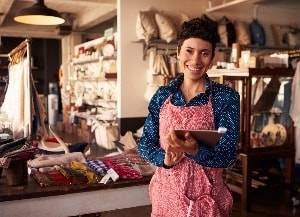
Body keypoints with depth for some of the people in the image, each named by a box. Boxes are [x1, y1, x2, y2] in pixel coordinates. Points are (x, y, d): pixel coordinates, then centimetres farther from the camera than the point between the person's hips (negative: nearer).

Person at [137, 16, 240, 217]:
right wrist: (164, 158, -18)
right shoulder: (162, 95, -1)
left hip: (207, 200, -2)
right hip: (165, 195, 2)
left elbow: (228, 155, -14)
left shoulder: (226, 97, -9)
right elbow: (145, 143, 2)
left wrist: (195, 150, -32)